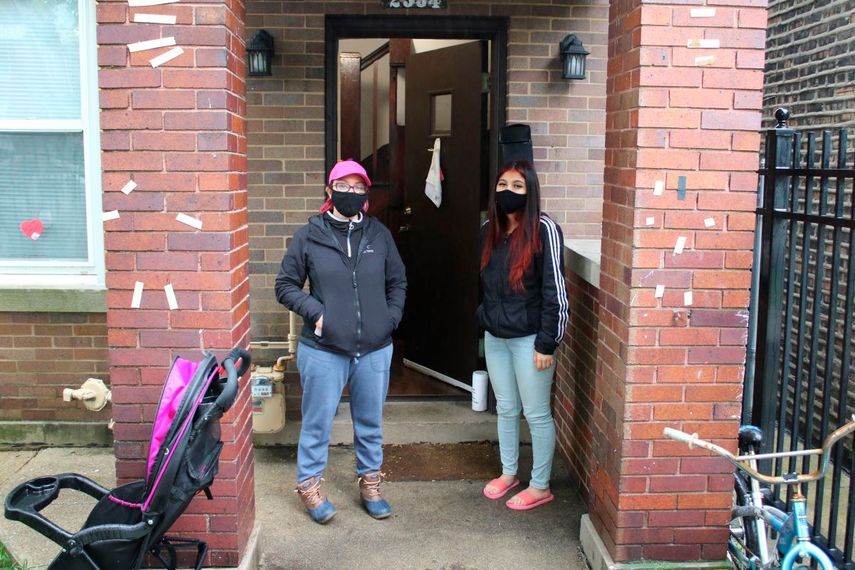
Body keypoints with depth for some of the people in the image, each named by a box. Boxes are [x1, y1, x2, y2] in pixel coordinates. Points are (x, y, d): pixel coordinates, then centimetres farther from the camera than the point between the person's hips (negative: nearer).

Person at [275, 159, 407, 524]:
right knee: (318, 422, 8)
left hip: (375, 350, 3)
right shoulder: (309, 236, -4)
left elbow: (398, 282, 15)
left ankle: (370, 484, 34)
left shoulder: (379, 234, 4)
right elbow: (285, 285, 2)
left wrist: (391, 317, 2)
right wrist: (315, 312, -11)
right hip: (323, 350, -3)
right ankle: (309, 485, 28)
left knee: (370, 423, 16)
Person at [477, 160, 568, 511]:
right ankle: (508, 472, 34)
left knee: (536, 413, 4)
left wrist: (547, 343, -16)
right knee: (505, 408, 18)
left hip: (528, 338, -6)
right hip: (494, 337, 6)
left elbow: (554, 290, -15)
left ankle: (541, 486, 18)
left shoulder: (543, 230, -13)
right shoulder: (489, 229, 6)